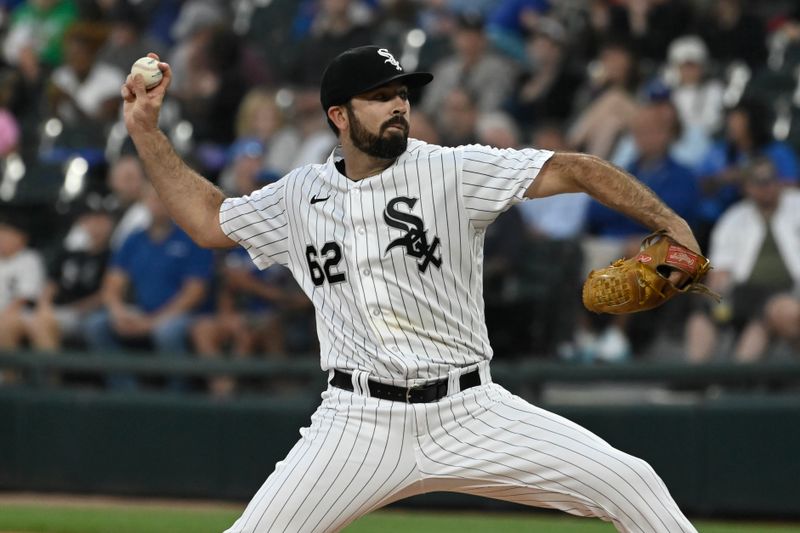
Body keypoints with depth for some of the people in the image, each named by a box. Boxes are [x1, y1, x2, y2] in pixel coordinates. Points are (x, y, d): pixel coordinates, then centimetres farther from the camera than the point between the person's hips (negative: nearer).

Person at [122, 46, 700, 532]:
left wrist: (670, 224, -23)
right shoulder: (300, 196, 7)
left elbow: (574, 169, -11)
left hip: (472, 414, -1)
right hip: (360, 421, 1)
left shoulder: (453, 172, -4)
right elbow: (209, 220, 21)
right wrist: (147, 131, 14)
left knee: (630, 485, -11)